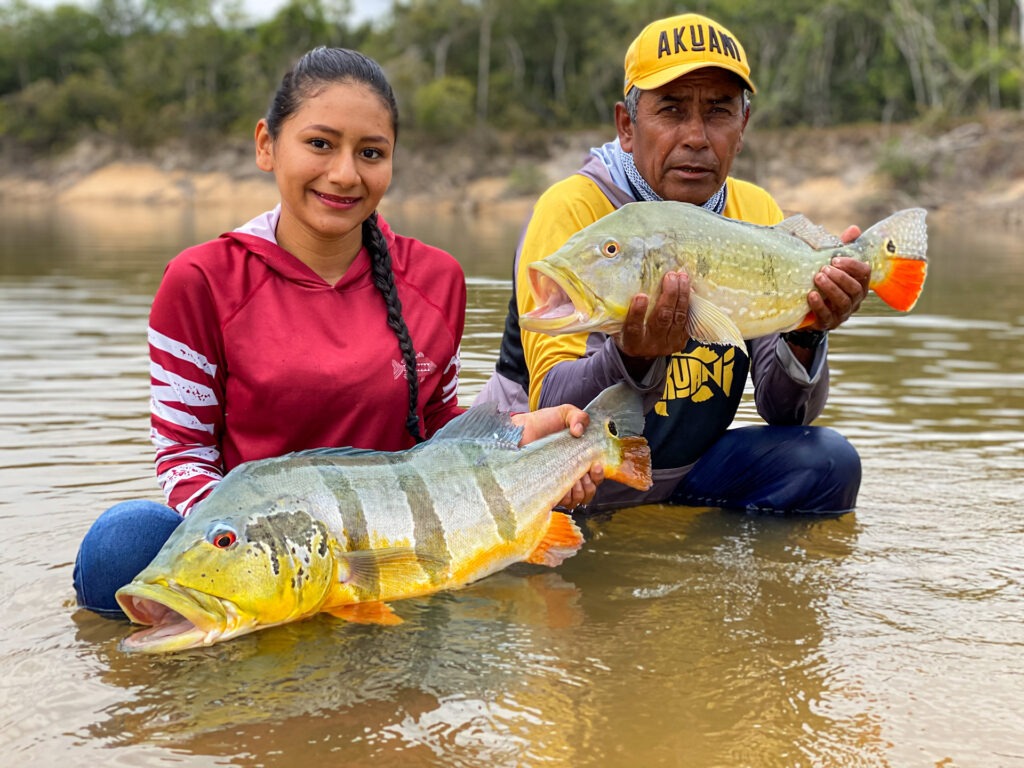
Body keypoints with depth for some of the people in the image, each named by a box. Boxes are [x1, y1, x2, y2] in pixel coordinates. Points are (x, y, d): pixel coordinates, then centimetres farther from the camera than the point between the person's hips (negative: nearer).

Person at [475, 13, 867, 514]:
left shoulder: (756, 214, -1)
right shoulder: (571, 210, -17)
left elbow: (785, 414, -5)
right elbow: (552, 409, -24)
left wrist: (804, 334, -27)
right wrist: (633, 357, -44)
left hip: (682, 476, 4)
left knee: (826, 461, -16)